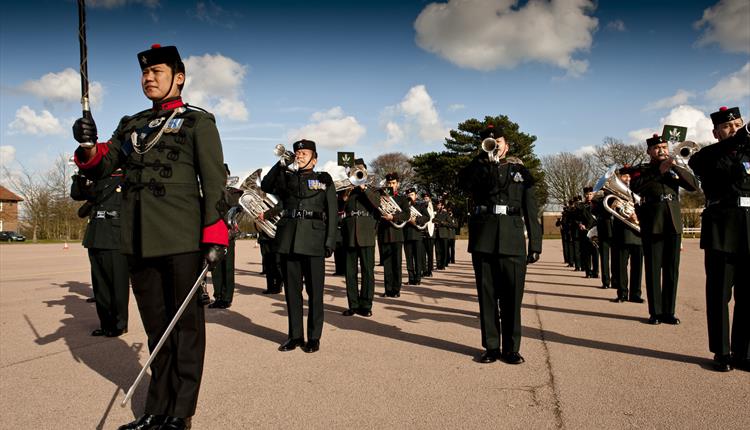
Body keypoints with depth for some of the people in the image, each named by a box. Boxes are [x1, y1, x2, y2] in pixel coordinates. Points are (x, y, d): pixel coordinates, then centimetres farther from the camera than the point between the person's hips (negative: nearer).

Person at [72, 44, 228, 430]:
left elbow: (214, 180, -6)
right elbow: (101, 168, 13)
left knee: (185, 324, 3)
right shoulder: (131, 124, 18)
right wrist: (88, 147, -11)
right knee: (155, 325, 13)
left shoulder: (197, 121, 2)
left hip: (182, 239, -5)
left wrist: (214, 235, -15)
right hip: (138, 240, 6)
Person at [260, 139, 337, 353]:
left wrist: (330, 242, -6)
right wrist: (281, 163, -7)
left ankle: (314, 337, 12)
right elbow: (265, 186, -1)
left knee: (314, 292, 2)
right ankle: (295, 336, 18)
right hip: (289, 241, 3)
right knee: (292, 290, 7)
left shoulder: (324, 180, 8)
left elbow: (332, 214, 3)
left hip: (314, 242, -3)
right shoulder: (286, 177, 15)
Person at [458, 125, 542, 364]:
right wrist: (484, 157, -11)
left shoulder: (520, 171, 15)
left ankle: (511, 349, 11)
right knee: (487, 295, 4)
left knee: (512, 297, 1)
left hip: (512, 240, 0)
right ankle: (491, 347, 13)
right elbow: (463, 182, -10)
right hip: (483, 239, 1)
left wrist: (535, 244, 3)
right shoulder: (479, 169, 15)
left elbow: (531, 210, 10)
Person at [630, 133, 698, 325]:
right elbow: (635, 186, -14)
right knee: (653, 269, -1)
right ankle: (655, 312, 5)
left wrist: (676, 167, -12)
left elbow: (694, 185, -1)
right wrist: (659, 171, -18)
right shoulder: (641, 169, 6)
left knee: (672, 270, 4)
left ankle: (669, 311, 12)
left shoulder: (676, 169, 15)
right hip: (652, 224, -3)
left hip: (673, 224, 3)